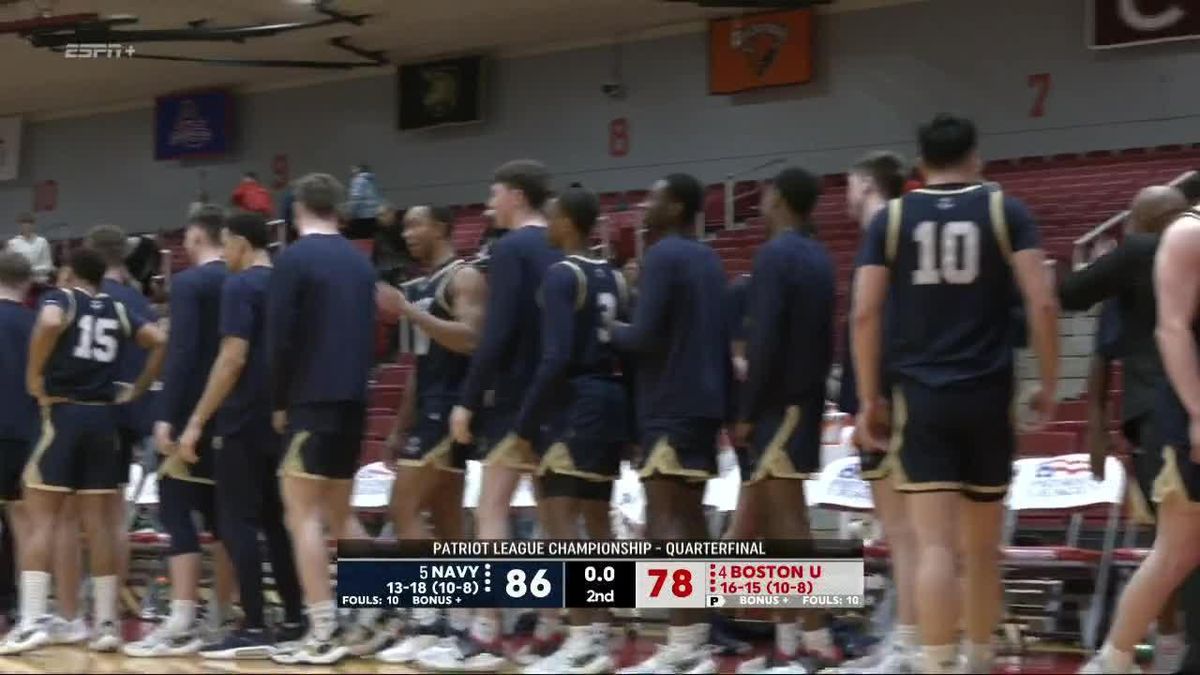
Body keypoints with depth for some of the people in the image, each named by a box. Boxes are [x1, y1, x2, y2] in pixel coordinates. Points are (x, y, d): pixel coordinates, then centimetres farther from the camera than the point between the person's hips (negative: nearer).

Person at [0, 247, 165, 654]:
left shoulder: (61, 299, 1)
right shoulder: (117, 310, 14)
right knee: (99, 524, 7)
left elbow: (50, 323, -22)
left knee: (41, 521, -2)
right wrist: (137, 391, 13)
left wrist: (34, 376, -12)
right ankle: (106, 623, 7)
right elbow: (160, 341, 8)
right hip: (103, 417, 4)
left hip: (62, 413, -4)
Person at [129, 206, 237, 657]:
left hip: (194, 413, -7)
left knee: (177, 511, -7)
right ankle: (224, 617, 14)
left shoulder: (189, 282, -9)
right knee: (220, 512, 12)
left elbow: (181, 351, -18)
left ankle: (182, 625, -14)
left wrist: (166, 416, -21)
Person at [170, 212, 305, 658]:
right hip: (281, 419, 8)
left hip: (245, 421, -8)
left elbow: (233, 357, -17)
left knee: (237, 522, -4)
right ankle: (294, 620, 12)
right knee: (276, 521, 13)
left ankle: (253, 630, -8)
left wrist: (197, 421, -16)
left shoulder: (240, 285, -10)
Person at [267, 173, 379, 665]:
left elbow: (280, 338, -10)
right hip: (352, 402, 7)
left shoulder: (294, 258, -7)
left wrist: (279, 401, 0)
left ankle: (322, 634, -7)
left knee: (304, 514, -3)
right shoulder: (360, 262, 12)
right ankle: (368, 622, 10)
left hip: (313, 402, -7)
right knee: (339, 514, 15)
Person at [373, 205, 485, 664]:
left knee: (405, 509, -13)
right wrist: (400, 427, 21)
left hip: (449, 407, -10)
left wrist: (407, 311, -23)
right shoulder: (417, 287, 18)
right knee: (446, 520, 8)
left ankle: (429, 622, -13)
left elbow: (470, 340, -24)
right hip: (428, 408, 10)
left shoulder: (464, 277, -9)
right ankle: (460, 623, 10)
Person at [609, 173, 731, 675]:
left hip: (670, 405, -9)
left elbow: (644, 336, -17)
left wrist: (611, 331, 1)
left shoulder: (662, 256, -10)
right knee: (689, 518, 12)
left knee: (665, 523, -10)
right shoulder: (708, 259, 16)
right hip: (703, 402, 9)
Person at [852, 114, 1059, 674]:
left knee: (935, 546, -6)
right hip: (989, 395, 1)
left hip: (920, 395, -1)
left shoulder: (890, 218, 5)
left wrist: (868, 398, 5)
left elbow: (865, 313, -2)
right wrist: (1048, 385, 4)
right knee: (982, 548, 16)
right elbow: (1042, 303, -5)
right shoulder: (1006, 211, 4)